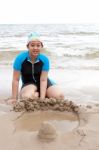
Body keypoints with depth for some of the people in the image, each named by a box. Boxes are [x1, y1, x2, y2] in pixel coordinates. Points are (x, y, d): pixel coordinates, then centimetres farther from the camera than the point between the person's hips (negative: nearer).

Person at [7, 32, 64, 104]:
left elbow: (43, 80, -17)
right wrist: (14, 98, -13)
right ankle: (37, 94, 1)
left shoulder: (45, 59, -17)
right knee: (27, 97, -36)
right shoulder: (20, 58, -20)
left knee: (60, 96, -21)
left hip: (42, 83, 2)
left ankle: (37, 93, 4)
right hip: (28, 83, -1)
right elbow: (16, 80, -15)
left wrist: (42, 98, -25)